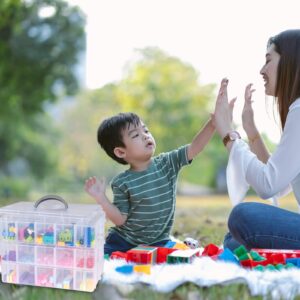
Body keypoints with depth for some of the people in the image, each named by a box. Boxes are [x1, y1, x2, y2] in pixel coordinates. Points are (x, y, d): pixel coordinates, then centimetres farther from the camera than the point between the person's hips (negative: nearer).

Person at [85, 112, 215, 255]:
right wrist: (101, 198, -23)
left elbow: (194, 148, -13)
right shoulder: (122, 183, -10)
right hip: (123, 240, 0)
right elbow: (120, 219, -9)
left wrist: (213, 122, -24)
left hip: (157, 242, 1)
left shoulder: (168, 164, -3)